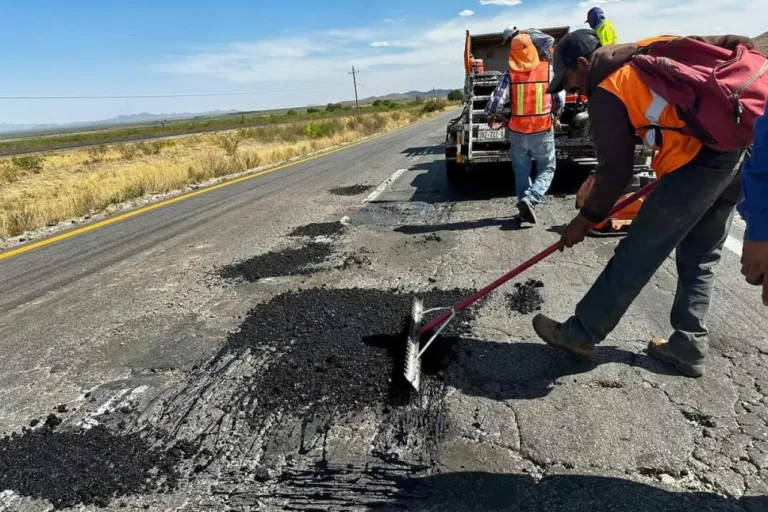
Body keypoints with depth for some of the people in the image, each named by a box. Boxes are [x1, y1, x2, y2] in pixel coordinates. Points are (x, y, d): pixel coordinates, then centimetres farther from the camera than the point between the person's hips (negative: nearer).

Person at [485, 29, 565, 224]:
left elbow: (496, 103, -10)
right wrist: (554, 117, 22)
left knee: (521, 173, 16)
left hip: (518, 133, 1)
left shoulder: (510, 75, -5)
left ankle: (525, 208, 16)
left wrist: (491, 117, 12)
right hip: (543, 132, -1)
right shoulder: (549, 70, -3)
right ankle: (530, 199, -11)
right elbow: (560, 101, 2)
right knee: (547, 170, 12)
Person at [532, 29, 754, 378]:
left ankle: (580, 333, 9)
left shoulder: (606, 91, -2)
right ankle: (688, 347, 23)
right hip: (743, 145, 8)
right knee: (699, 258, 16)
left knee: (636, 254, -2)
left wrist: (588, 217, 7)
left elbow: (616, 169, -4)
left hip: (698, 159, -8)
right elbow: (738, 44, 20)